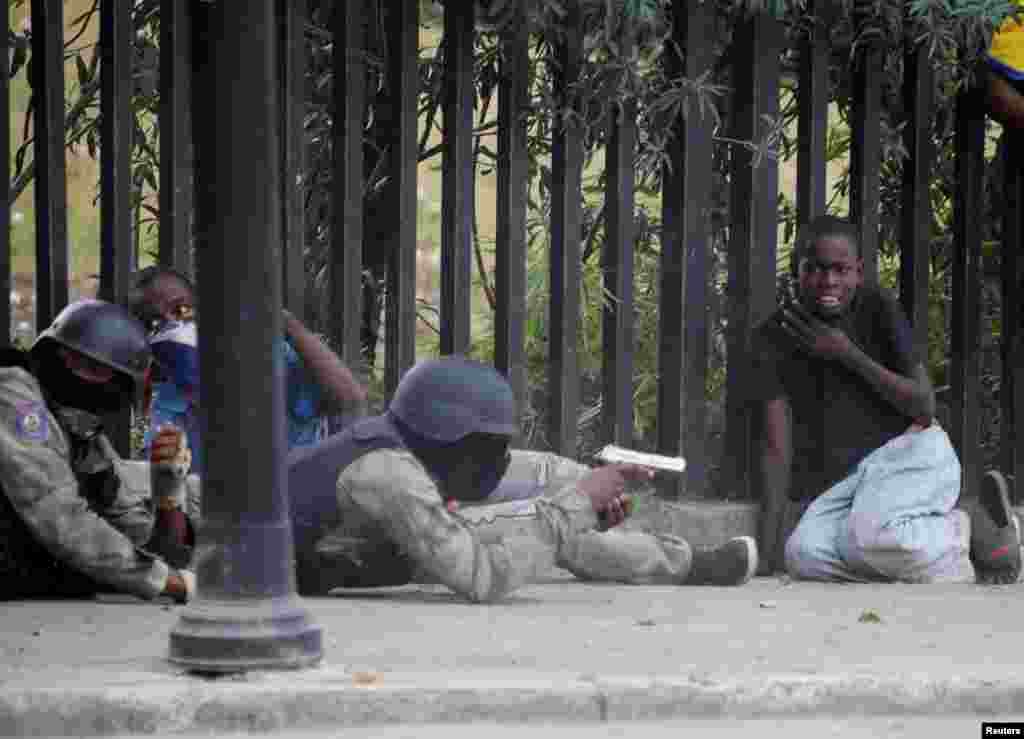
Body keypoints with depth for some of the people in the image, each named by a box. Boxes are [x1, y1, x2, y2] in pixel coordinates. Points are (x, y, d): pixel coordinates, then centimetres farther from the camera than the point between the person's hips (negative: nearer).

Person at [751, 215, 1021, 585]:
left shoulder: (878, 309, -6)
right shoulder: (772, 340, -3)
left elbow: (925, 408, -7)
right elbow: (777, 448, -8)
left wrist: (848, 354, -17)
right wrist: (767, 552, -17)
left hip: (911, 449, -3)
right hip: (843, 484, 3)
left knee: (868, 534, -36)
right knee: (803, 555, -29)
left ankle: (978, 529, -9)